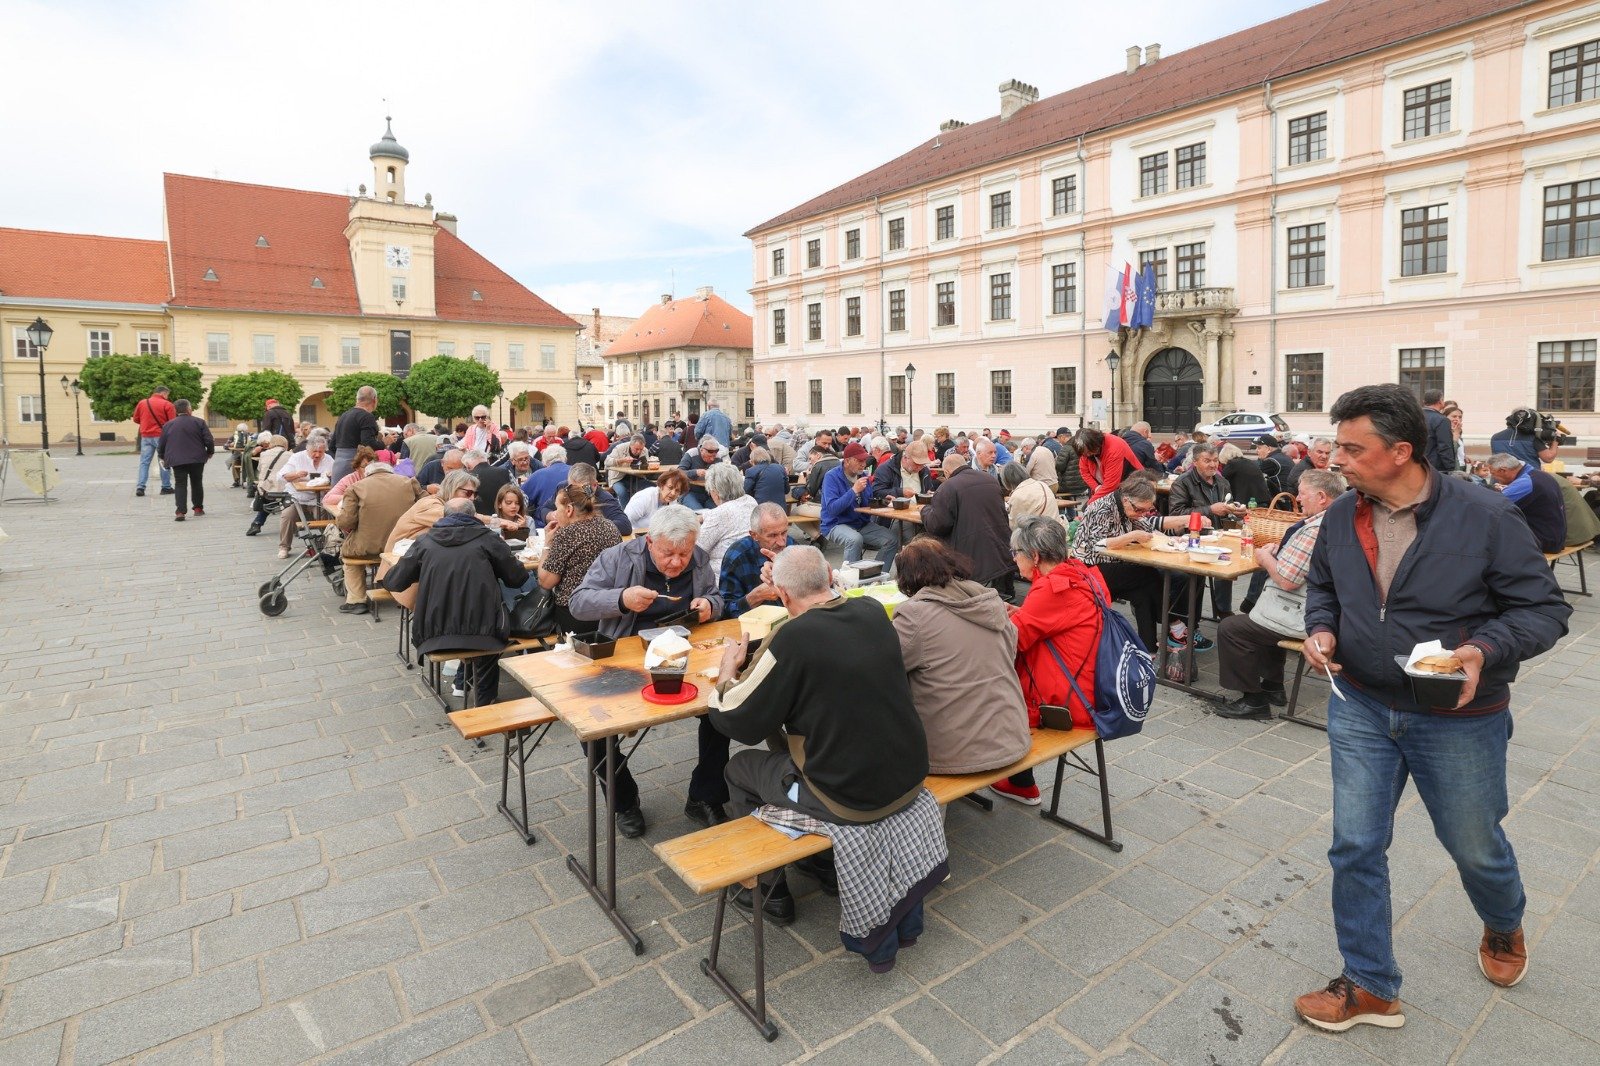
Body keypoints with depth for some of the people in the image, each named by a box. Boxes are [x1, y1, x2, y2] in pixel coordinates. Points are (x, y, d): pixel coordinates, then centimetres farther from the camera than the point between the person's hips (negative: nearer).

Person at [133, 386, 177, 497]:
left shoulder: (142, 403, 7)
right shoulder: (167, 404, -7)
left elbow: (136, 419, 13)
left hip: (146, 436, 4)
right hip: (161, 436, -4)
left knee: (144, 462, 6)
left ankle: (140, 487, -1)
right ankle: (166, 487, 7)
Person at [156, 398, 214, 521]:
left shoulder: (167, 425, 7)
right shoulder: (199, 422, -1)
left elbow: (161, 445, 10)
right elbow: (209, 441, -6)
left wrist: (163, 458, 26)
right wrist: (210, 452, 11)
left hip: (177, 460, 1)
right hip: (197, 459, -1)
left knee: (181, 485, 1)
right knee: (197, 483, 13)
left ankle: (181, 512, -12)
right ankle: (198, 508, 18)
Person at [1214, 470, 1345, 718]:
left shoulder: (1314, 530, -26)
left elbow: (1287, 581, -26)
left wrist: (1265, 558, -9)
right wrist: (1279, 551, 6)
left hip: (1304, 618, -11)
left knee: (1229, 628, -7)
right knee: (1258, 617, 33)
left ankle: (1253, 701, 4)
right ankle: (1273, 688, 37)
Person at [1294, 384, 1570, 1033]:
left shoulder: (1485, 517, -17)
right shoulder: (1342, 516, -5)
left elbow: (1544, 609, -11)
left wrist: (1484, 651, -29)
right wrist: (1321, 628, -8)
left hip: (1458, 719, -3)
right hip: (1361, 708, 3)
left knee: (1475, 846, 19)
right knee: (1356, 846, 5)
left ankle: (1503, 927, 55)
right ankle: (1369, 985, 22)